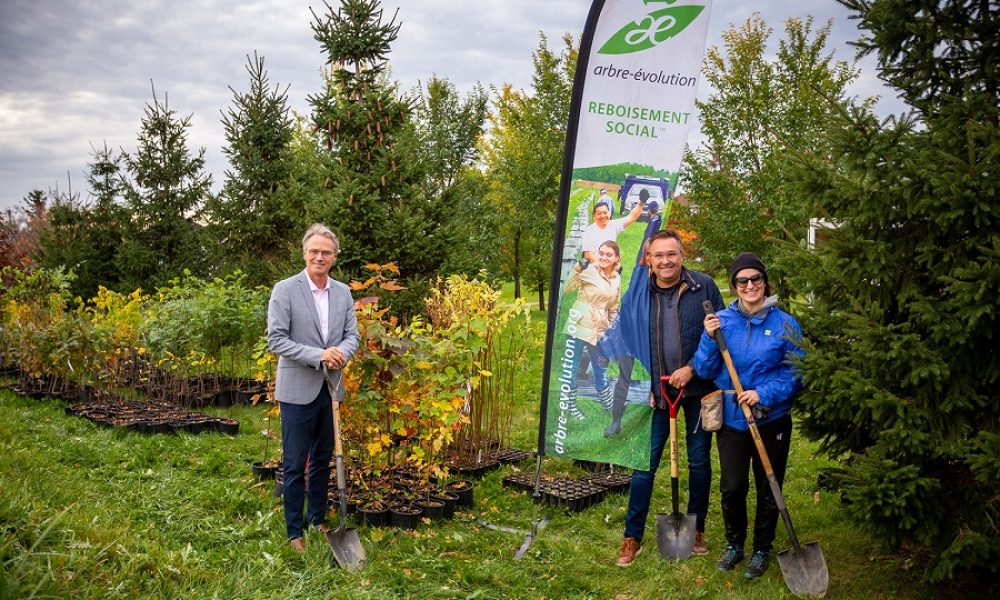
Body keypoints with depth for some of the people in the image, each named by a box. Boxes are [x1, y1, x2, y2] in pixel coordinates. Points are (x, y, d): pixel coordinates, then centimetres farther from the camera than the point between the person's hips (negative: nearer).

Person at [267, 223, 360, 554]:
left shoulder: (343, 292, 6)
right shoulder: (285, 290, -8)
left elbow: (352, 334, 6)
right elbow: (276, 339, -12)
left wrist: (340, 353, -16)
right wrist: (317, 355, -21)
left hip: (330, 388, 5)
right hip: (298, 389, -5)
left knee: (322, 460, 15)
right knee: (295, 465, 1)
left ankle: (318, 521, 29)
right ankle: (294, 532, 13)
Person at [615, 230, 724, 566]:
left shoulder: (704, 287, -7)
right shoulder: (636, 295, -3)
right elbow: (627, 345, 2)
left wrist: (692, 369, -14)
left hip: (697, 388, 0)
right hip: (656, 391, 1)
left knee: (699, 461, 12)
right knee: (644, 463, 2)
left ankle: (696, 529, 30)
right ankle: (633, 537, 14)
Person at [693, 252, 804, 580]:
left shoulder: (784, 323, -7)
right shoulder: (722, 320, -2)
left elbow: (796, 371, -6)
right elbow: (705, 370, -2)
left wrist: (764, 394, -18)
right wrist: (709, 339, -18)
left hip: (771, 420, -1)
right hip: (731, 419, 1)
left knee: (768, 489, 11)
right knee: (732, 487, 6)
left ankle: (762, 550, 31)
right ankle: (734, 544, 30)